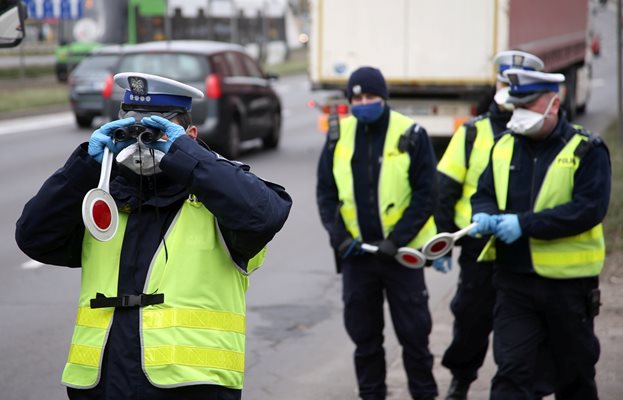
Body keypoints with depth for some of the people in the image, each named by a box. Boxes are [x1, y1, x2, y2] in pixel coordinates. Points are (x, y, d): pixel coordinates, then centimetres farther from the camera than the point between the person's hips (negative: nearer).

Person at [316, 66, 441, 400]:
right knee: (363, 334, 10)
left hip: (401, 251, -3)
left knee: (413, 332, 3)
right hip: (355, 251, 3)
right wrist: (339, 236, -8)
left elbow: (425, 196, -7)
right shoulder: (338, 137, 4)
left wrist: (396, 240, -15)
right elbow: (325, 193, 7)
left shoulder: (411, 136, -7)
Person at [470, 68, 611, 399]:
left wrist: (525, 223, -24)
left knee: (575, 372, 12)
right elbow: (483, 194, 15)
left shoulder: (586, 150, -7)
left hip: (568, 281, -3)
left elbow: (590, 208, -18)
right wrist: (485, 216, -11)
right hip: (514, 281, 3)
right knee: (510, 372, -3)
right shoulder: (504, 146, 9)